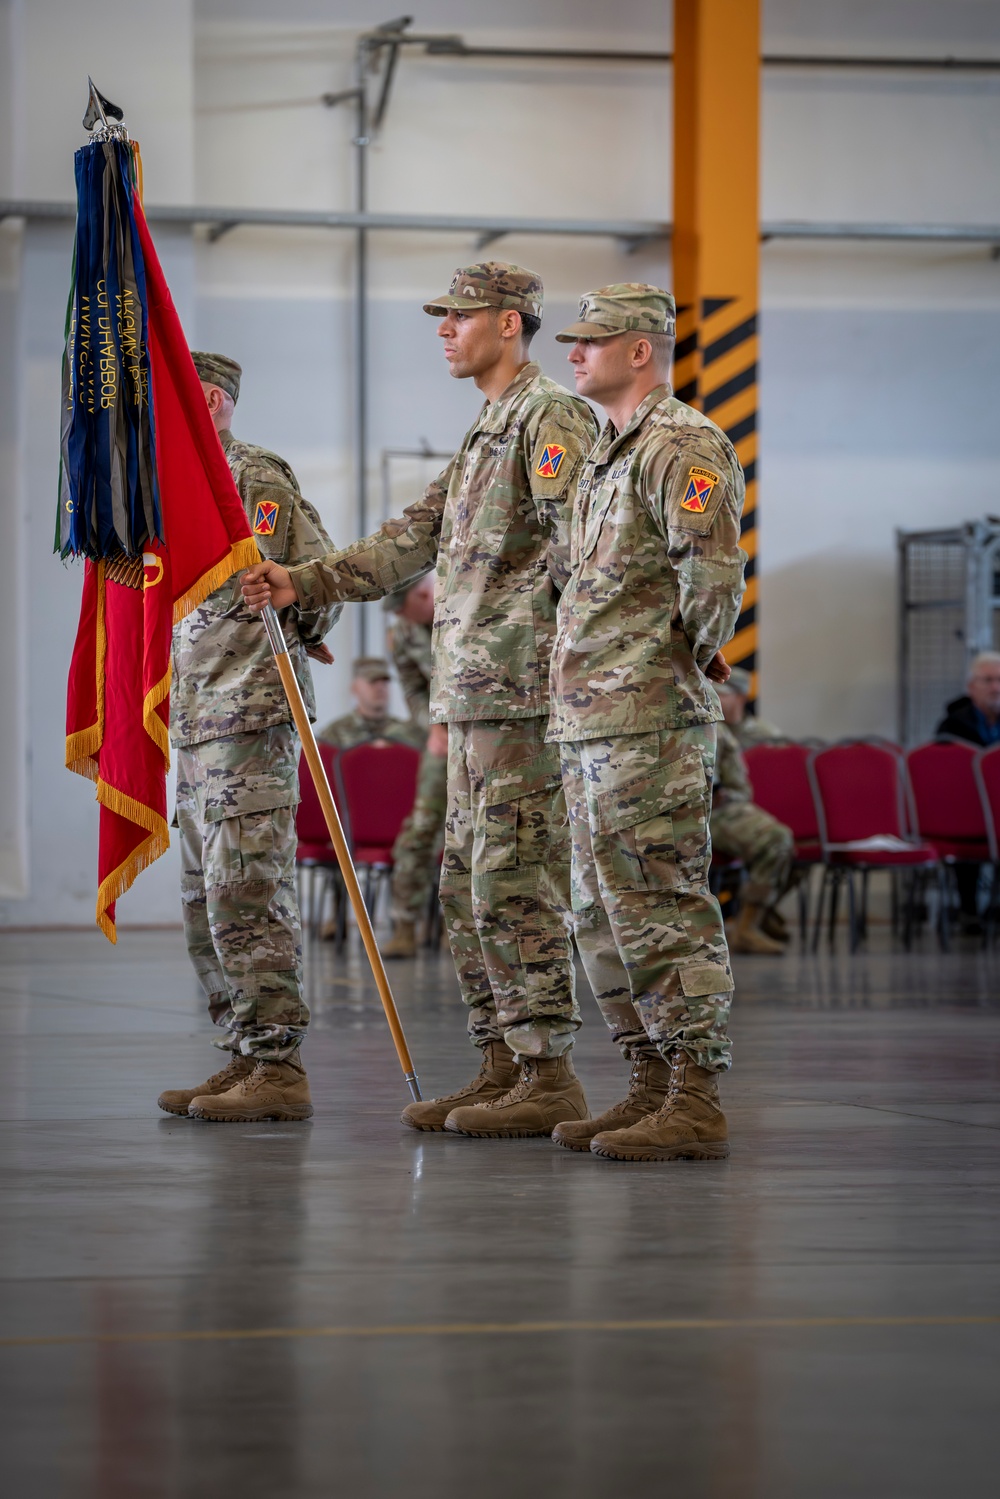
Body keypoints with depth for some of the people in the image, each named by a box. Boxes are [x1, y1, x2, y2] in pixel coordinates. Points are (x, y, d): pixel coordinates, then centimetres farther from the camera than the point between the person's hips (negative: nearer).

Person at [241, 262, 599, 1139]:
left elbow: (583, 539, -20)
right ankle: (503, 1065, 16)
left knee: (516, 885, -10)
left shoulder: (554, 417, -8)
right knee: (467, 889, 11)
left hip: (524, 690, -10)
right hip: (473, 697, 10)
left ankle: (550, 1075, -7)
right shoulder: (487, 431, 22)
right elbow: (414, 540, 22)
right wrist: (303, 584, 16)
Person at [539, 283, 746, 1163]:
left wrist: (689, 657, -9)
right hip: (590, 723, 10)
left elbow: (715, 574, -21)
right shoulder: (613, 452, 20)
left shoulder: (681, 446, -11)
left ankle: (696, 1101, -8)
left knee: (661, 907, -10)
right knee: (605, 914, 12)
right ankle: (652, 1087, 18)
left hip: (648, 720, -10)